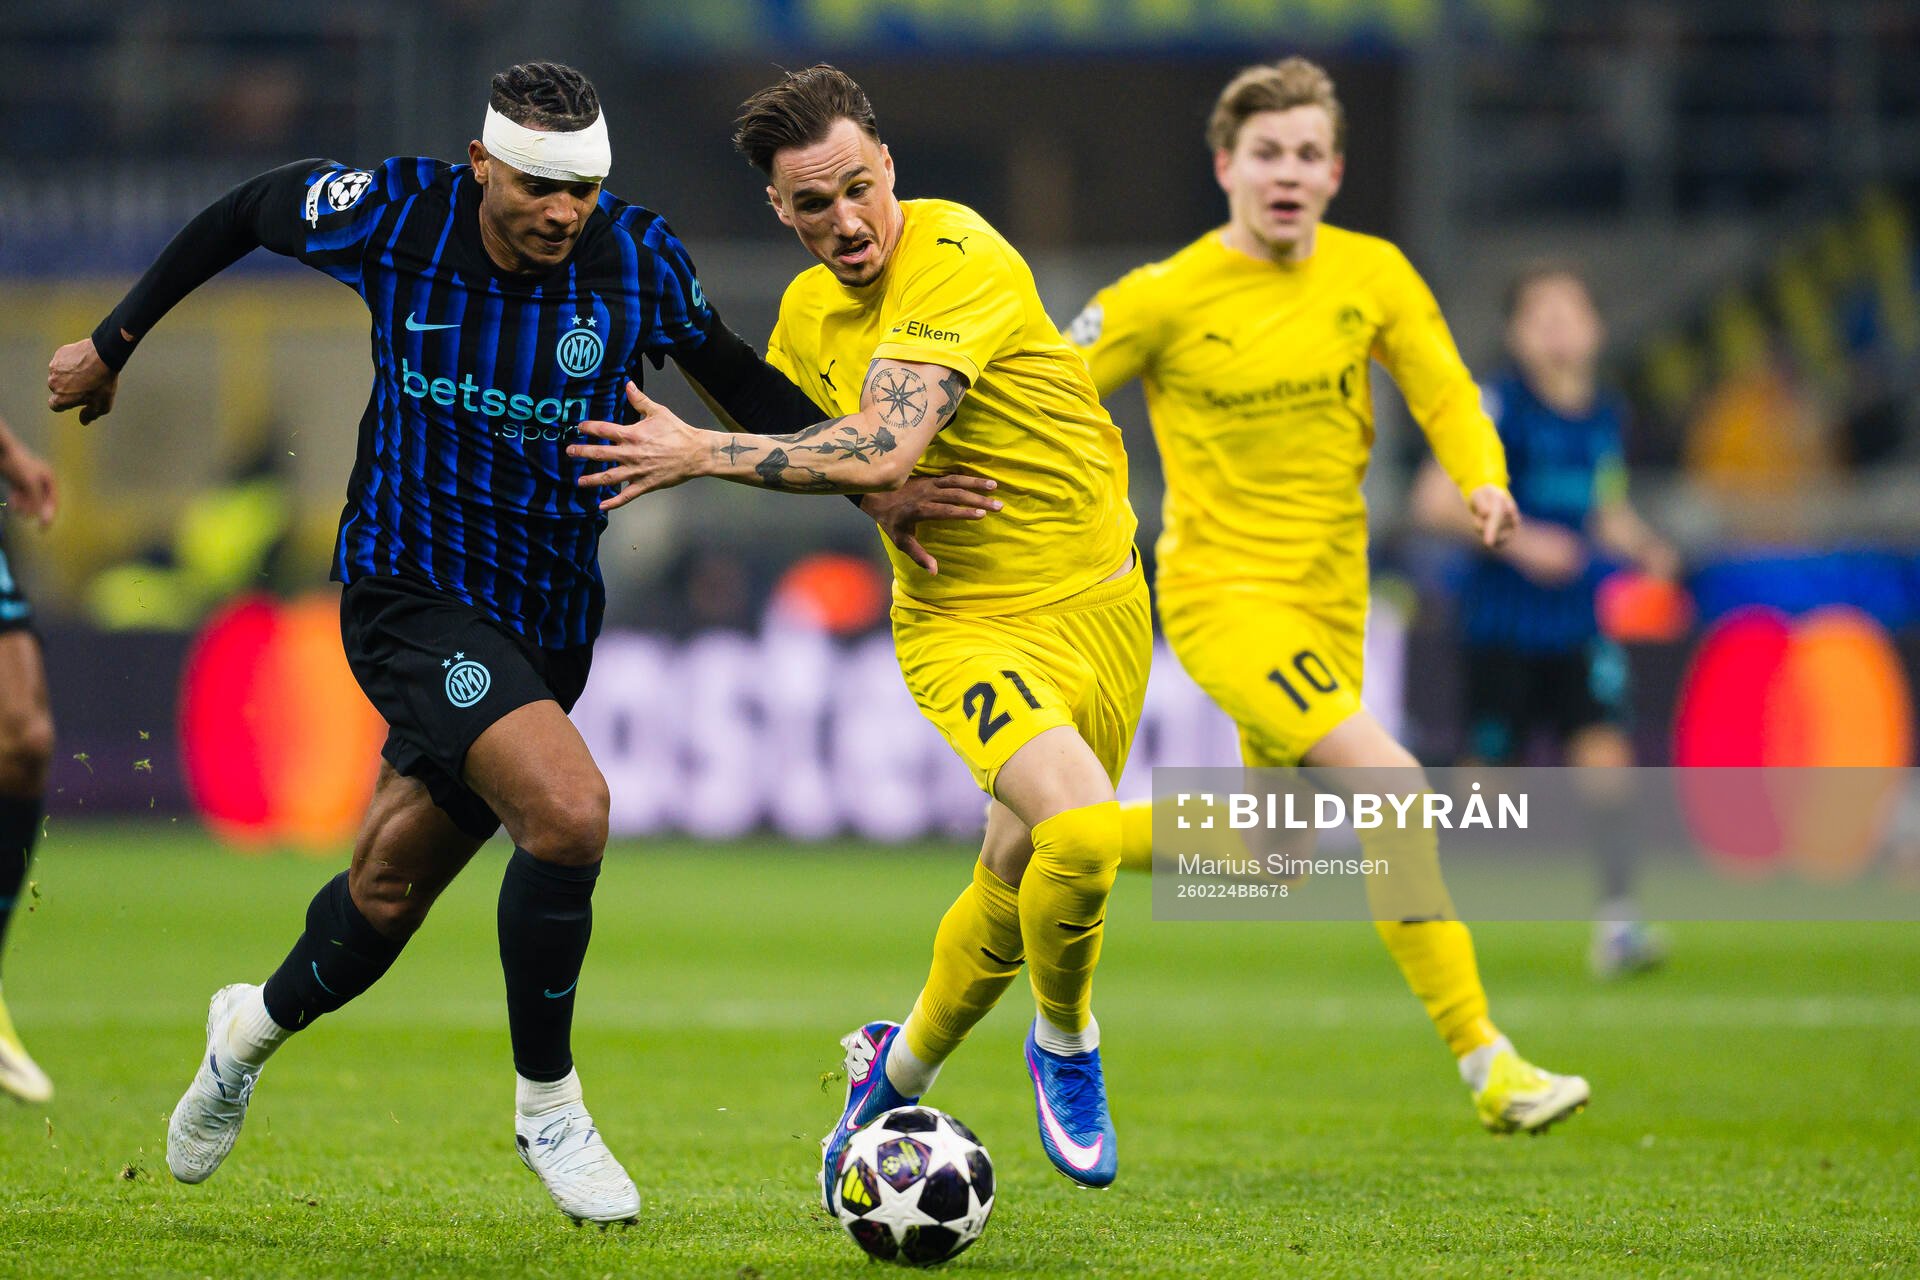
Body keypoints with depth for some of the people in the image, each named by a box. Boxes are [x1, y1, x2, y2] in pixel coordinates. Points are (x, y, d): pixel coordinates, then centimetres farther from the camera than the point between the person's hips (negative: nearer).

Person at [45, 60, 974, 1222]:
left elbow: (736, 380, 6)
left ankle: (256, 1028, 46)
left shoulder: (640, 259, -9)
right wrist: (115, 343, 13)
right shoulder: (394, 218, -14)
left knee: (391, 889, 14)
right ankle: (548, 1108, -7)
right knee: (569, 806, -26)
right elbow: (247, 212, 5)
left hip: (550, 616, 4)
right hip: (408, 593, -4)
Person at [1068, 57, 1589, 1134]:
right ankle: (1485, 1064, -23)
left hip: (1330, 599, 6)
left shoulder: (1372, 274, 0)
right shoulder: (1166, 298, -10)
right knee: (1393, 783, -25)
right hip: (1224, 590, -6)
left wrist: (1483, 480, -16)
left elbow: (1445, 393, 3)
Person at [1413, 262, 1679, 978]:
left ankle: (1616, 920, -16)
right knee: (1489, 772, 3)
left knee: (1604, 752, -13)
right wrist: (1518, 539, -22)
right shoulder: (1501, 410, -10)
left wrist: (1643, 549, 4)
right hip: (1504, 623, -4)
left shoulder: (1607, 416, 8)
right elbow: (1434, 501, -12)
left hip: (1579, 625, 4)